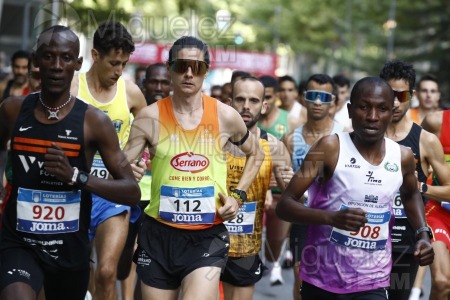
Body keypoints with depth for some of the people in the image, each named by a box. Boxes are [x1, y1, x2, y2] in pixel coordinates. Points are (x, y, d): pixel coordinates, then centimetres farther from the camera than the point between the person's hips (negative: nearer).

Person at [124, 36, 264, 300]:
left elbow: (256, 155, 16)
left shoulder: (225, 116, -1)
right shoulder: (150, 117, -4)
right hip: (159, 234, 1)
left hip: (208, 236, -1)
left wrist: (238, 195, 5)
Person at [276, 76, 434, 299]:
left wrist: (423, 234, 8)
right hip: (321, 280, -2)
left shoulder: (403, 157, 1)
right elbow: (284, 205, -13)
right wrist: (331, 217, -30)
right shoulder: (330, 147, -11)